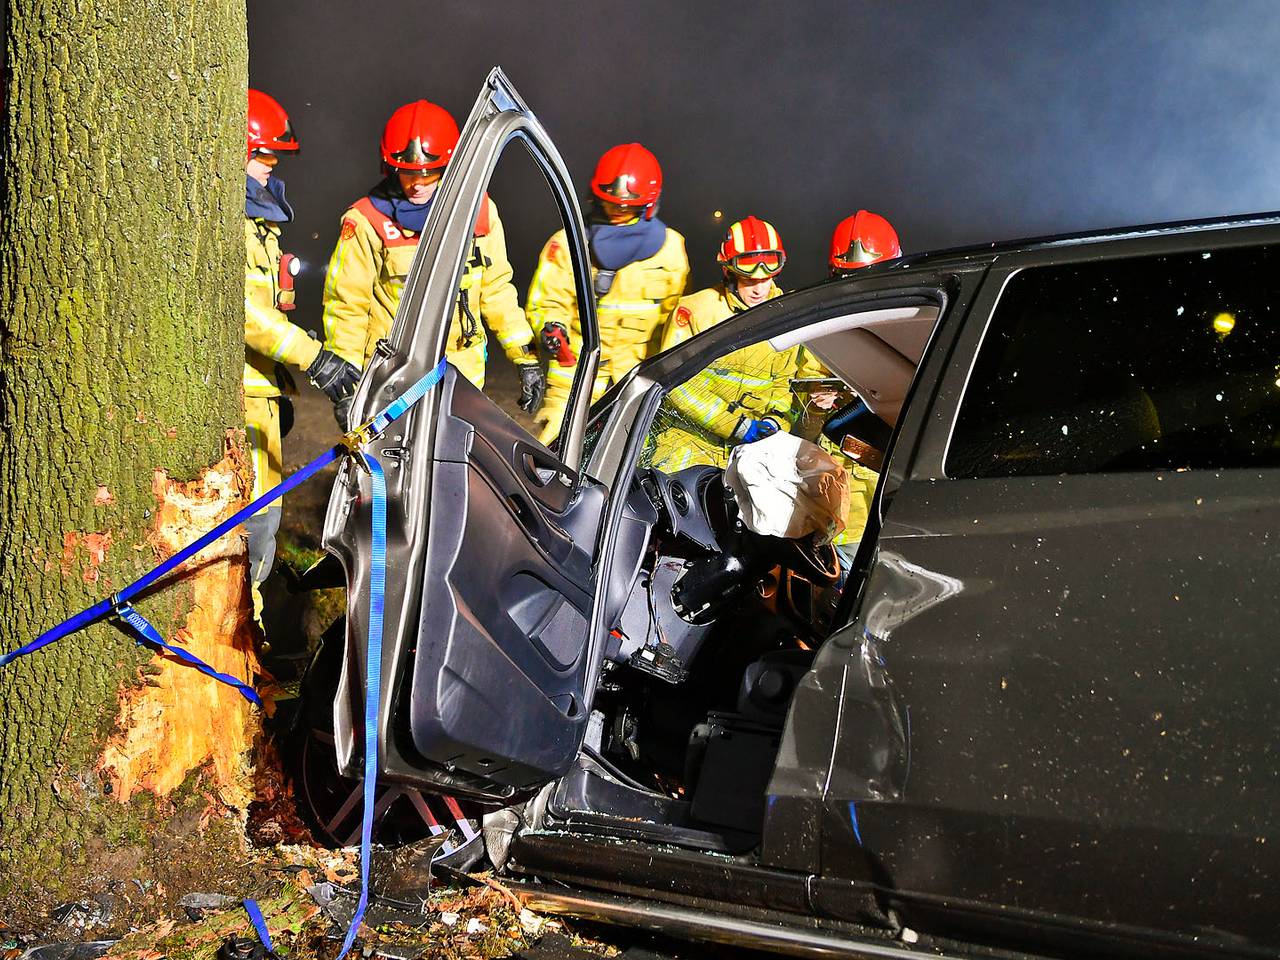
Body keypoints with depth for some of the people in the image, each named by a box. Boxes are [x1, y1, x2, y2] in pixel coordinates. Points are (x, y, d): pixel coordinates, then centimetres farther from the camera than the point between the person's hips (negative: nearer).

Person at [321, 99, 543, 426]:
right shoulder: (368, 221, -6)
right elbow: (345, 305, -1)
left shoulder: (479, 211, 5)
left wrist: (525, 357, 13)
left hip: (463, 374, 3)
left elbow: (496, 288, 15)